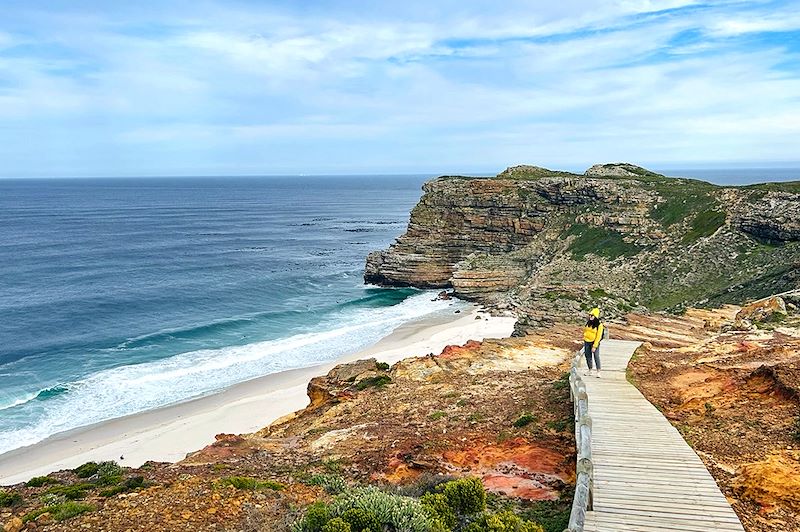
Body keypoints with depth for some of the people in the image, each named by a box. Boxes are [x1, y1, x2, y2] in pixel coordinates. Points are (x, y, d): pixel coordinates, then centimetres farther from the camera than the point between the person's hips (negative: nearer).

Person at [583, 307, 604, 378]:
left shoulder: (599, 325, -14)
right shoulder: (588, 323, 5)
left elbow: (598, 336, -15)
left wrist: (594, 346, -17)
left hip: (594, 343, -6)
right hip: (587, 342, 6)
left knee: (596, 357, -5)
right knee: (588, 356, 10)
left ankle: (598, 372, 1)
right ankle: (589, 370, 23)